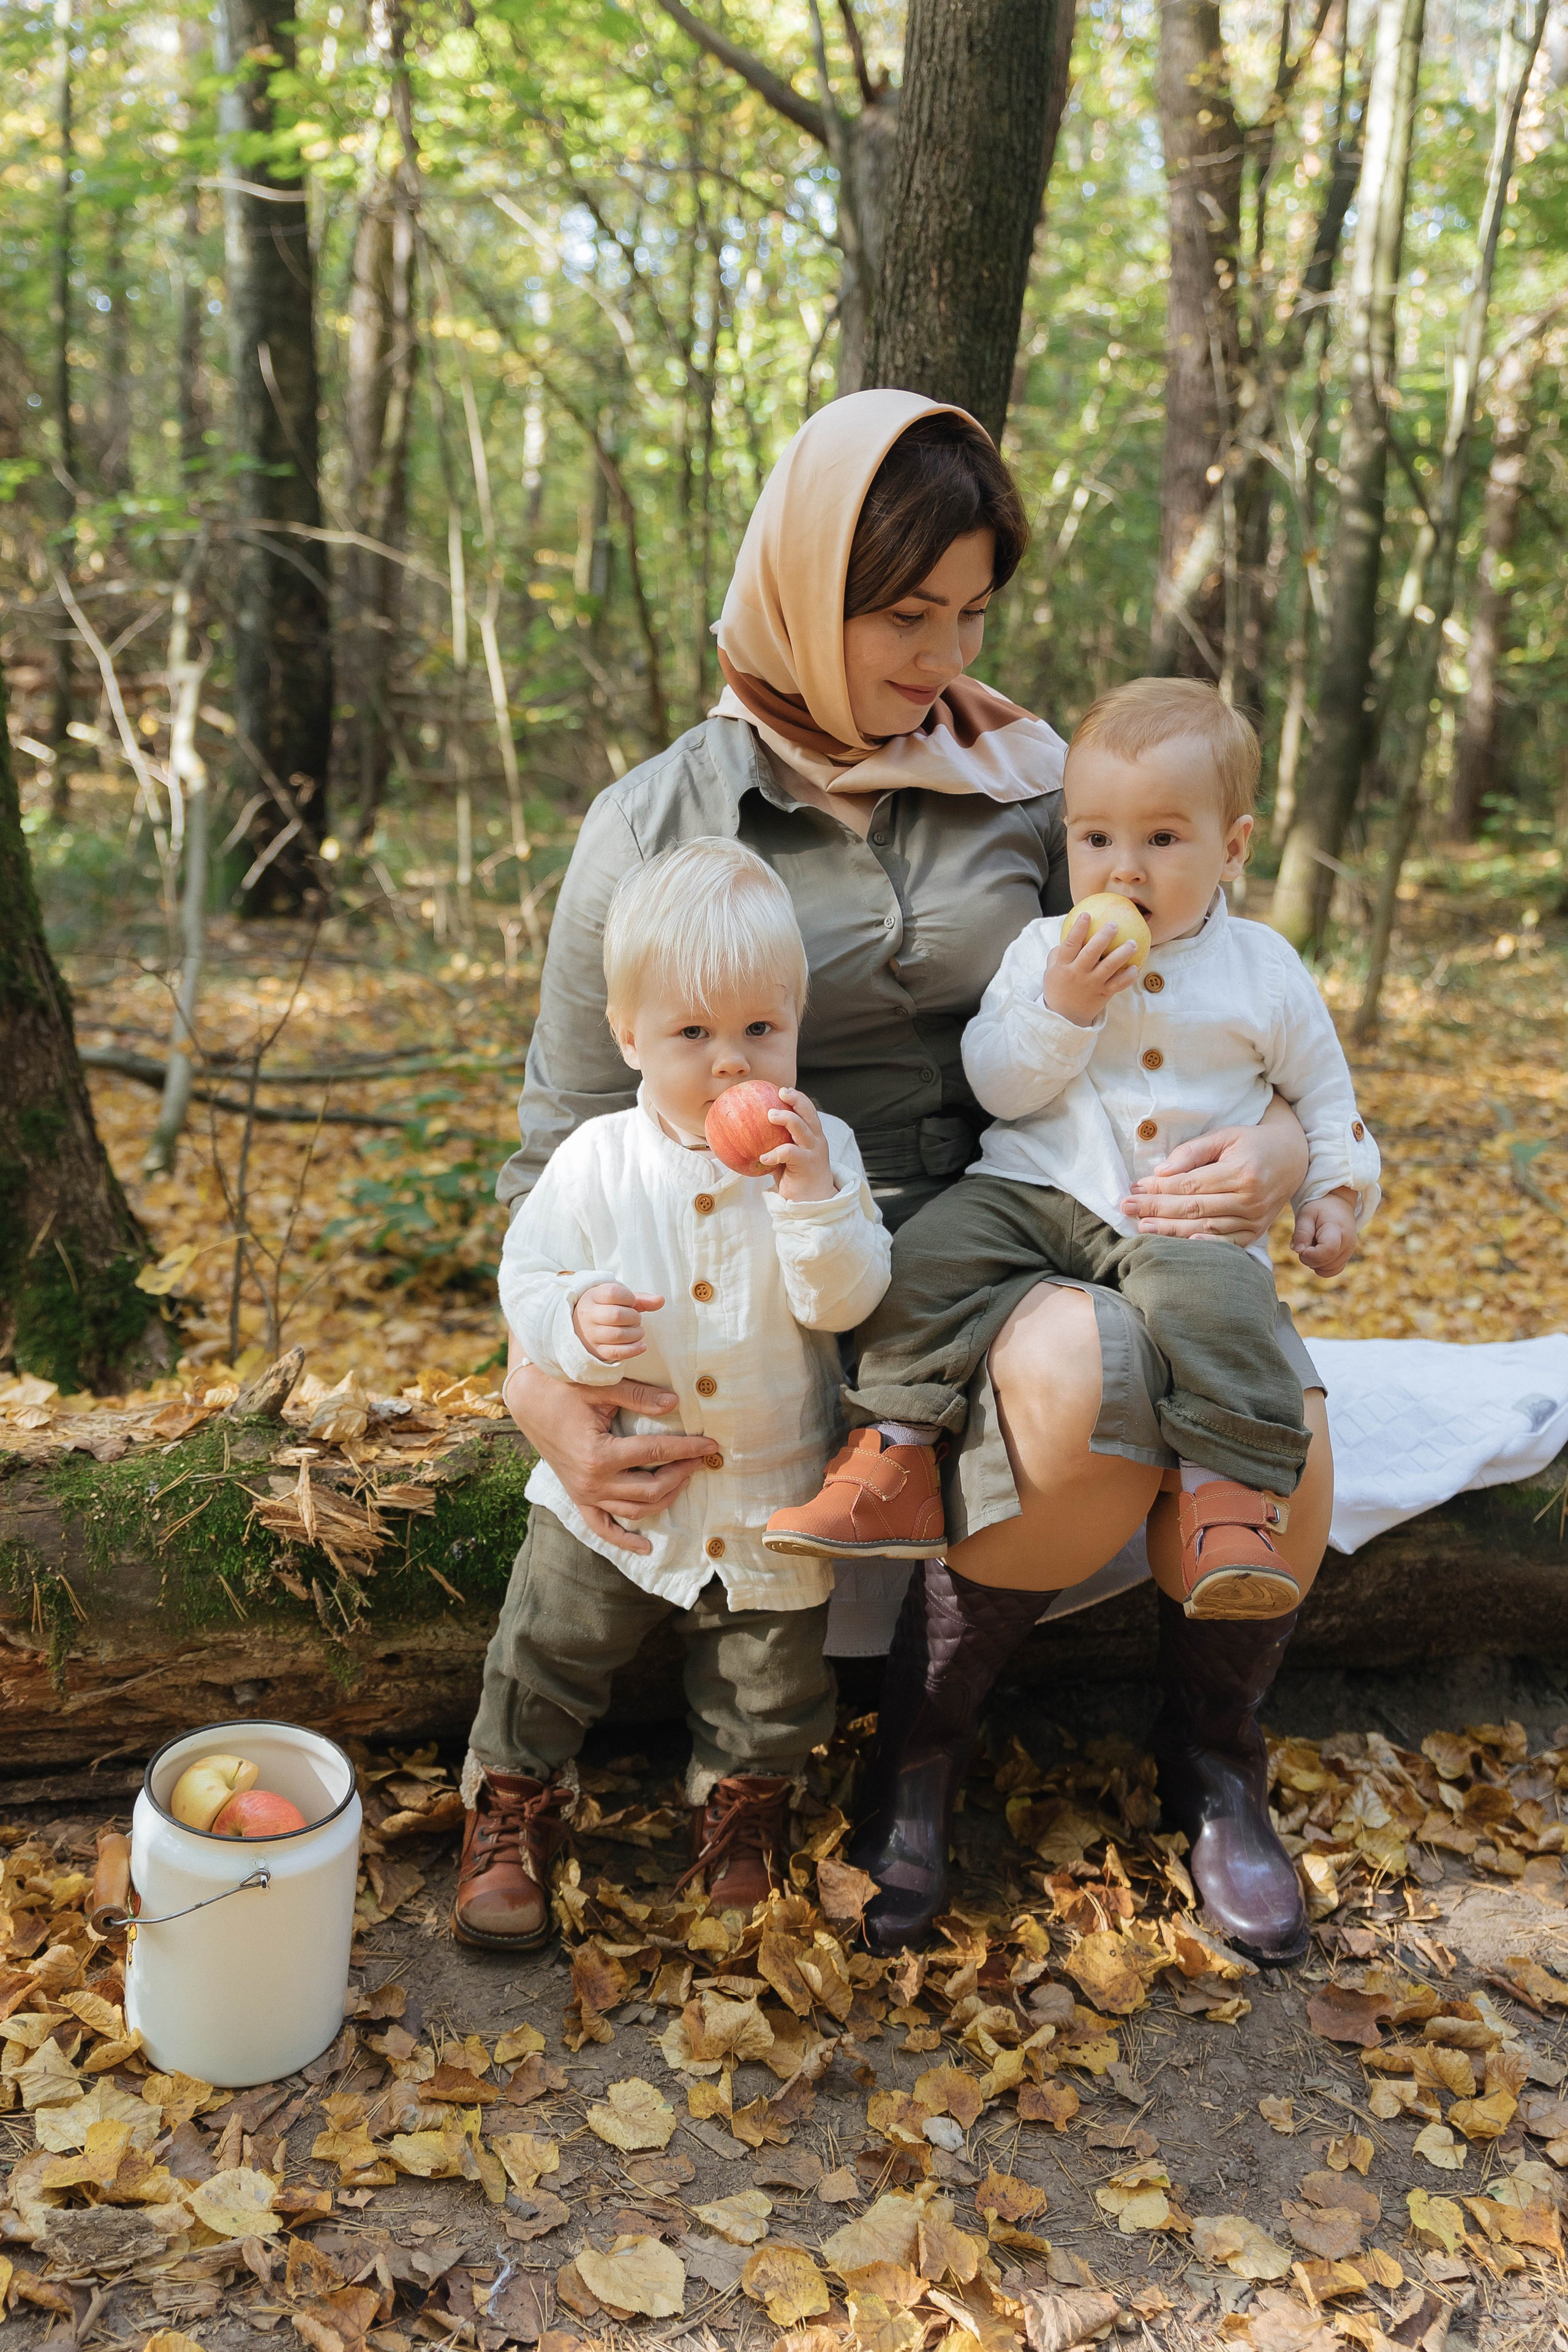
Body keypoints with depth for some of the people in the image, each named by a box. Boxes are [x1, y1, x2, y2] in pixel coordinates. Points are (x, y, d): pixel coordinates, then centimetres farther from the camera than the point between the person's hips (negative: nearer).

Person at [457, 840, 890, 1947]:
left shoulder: (822, 1148, -10)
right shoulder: (596, 1162, -9)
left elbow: (849, 1299, -17)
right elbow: (527, 1275, -5)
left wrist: (813, 1189, -31)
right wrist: (575, 1321, -27)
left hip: (772, 1497, 0)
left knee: (771, 1688, 17)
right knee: (546, 1659, 10)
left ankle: (743, 1806, 45)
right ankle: (514, 1811, 35)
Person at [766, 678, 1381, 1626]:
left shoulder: (1265, 969, 6)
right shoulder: (1044, 949, 7)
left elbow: (1322, 1088, 19)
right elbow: (996, 1085, -1)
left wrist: (1338, 1192, 7)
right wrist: (1063, 1005, -15)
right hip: (1032, 1191, 2)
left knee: (1211, 1298, -33)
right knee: (925, 1260, -20)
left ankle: (1230, 1489, -24)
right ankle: (896, 1460, -12)